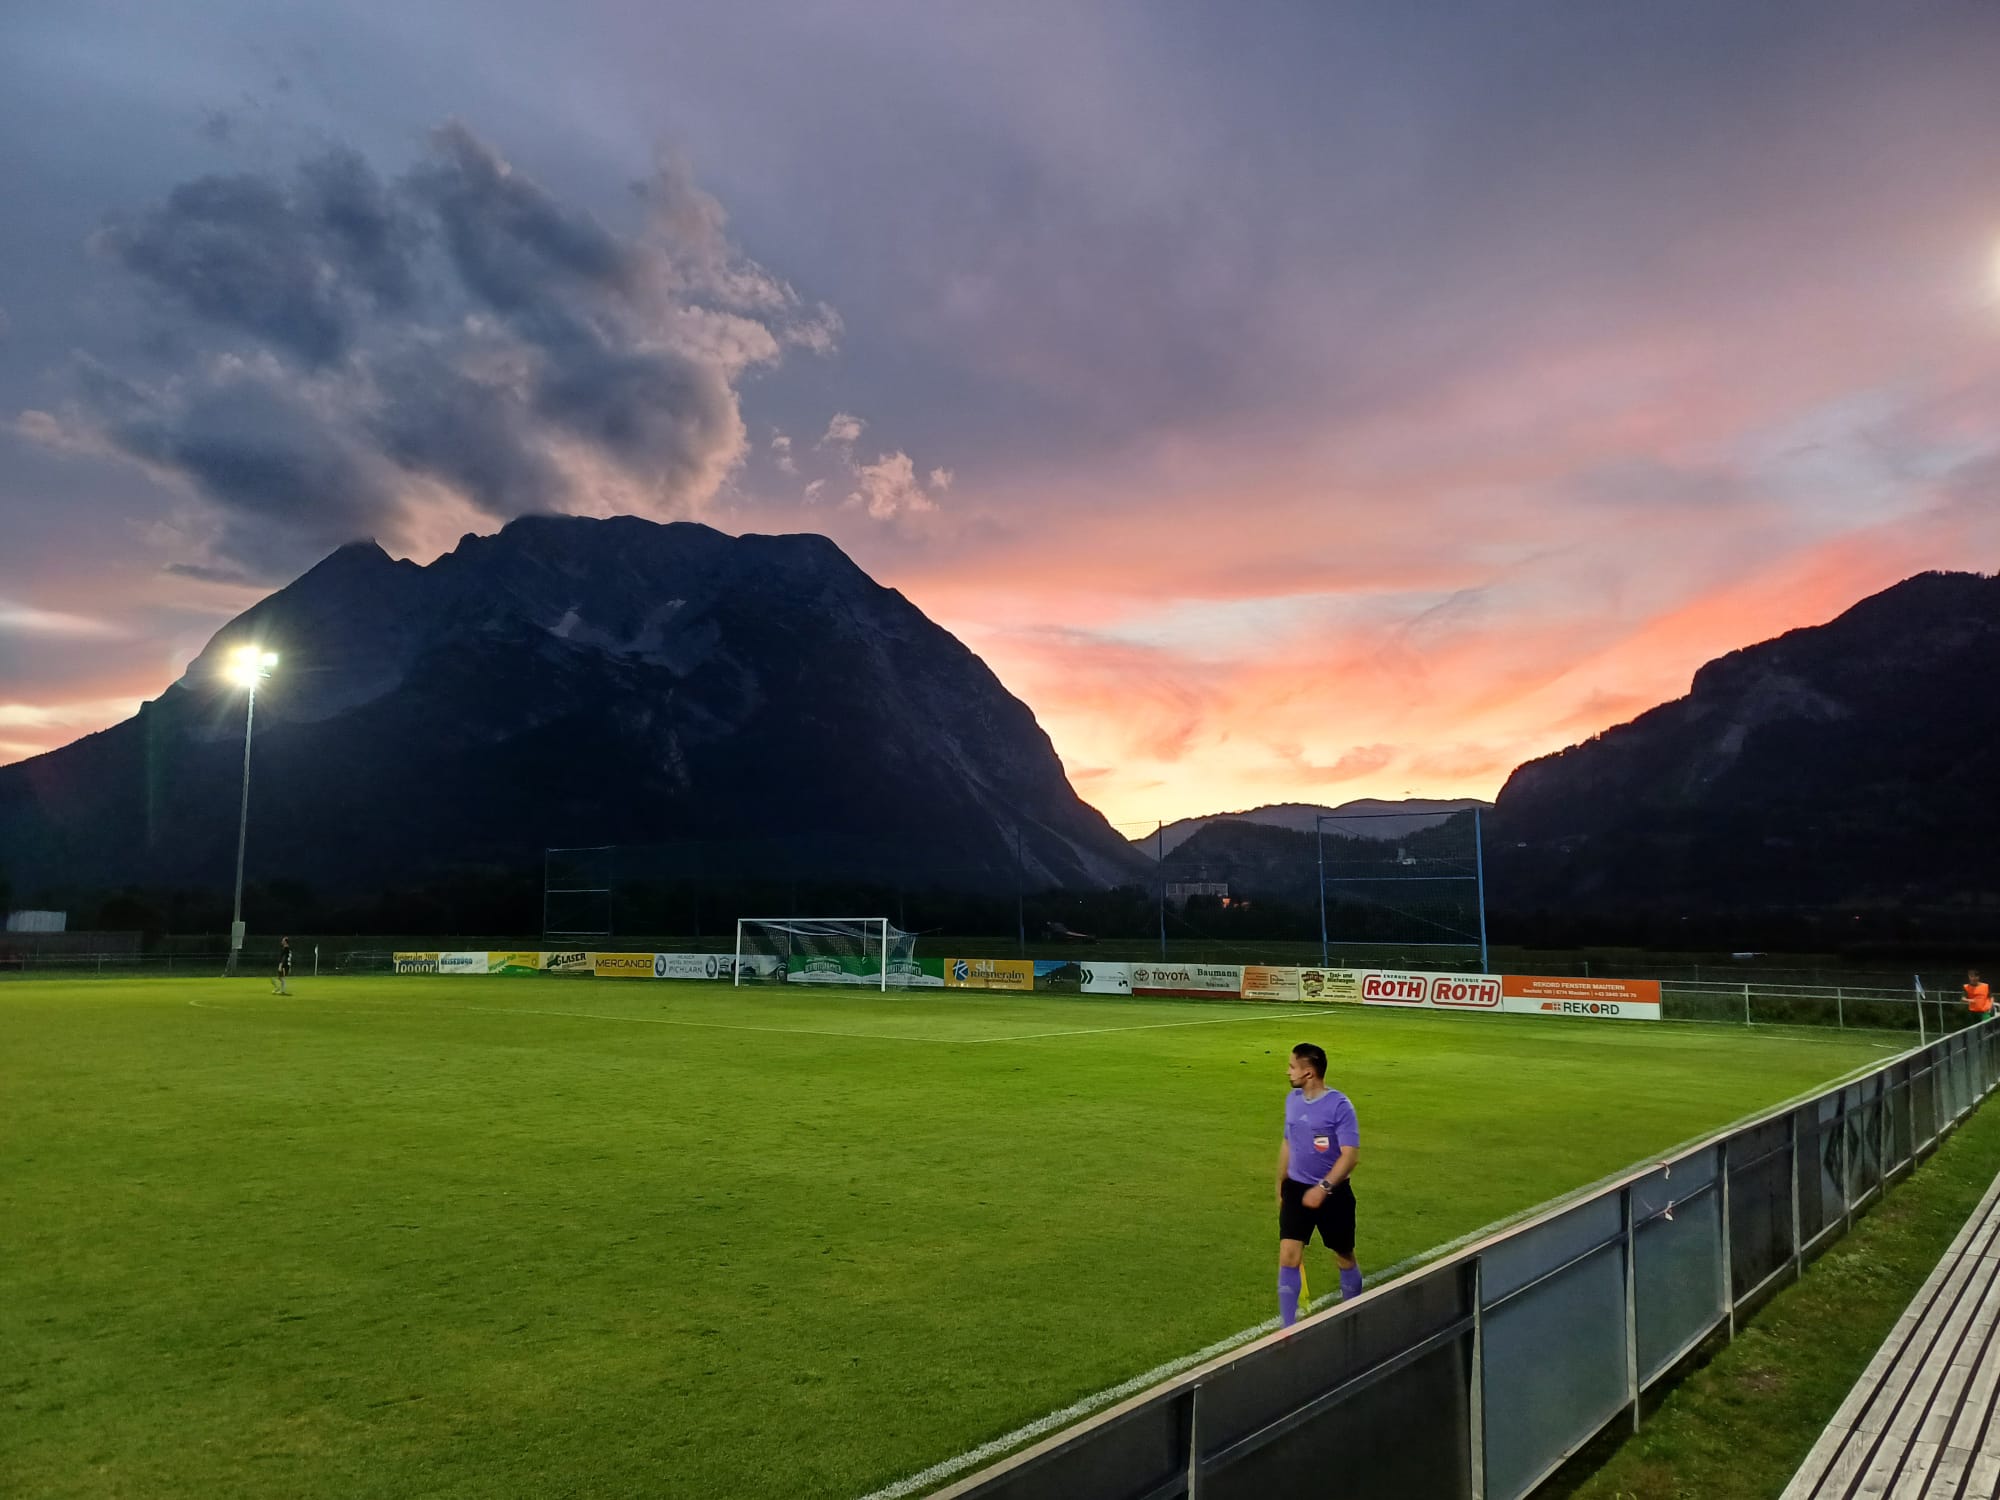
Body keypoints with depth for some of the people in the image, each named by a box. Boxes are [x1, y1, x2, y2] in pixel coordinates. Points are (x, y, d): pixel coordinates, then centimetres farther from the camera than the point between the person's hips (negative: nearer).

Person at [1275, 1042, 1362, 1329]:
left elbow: (1350, 1154, -20)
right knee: (1288, 1256, -8)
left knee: (1345, 1258, 13)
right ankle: (1288, 1327, -1)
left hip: (1333, 1193, -4)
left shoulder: (1339, 1105, -17)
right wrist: (1281, 1182, 22)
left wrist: (1323, 1188, -28)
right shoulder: (1292, 1099, 3)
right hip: (1296, 1188, 4)